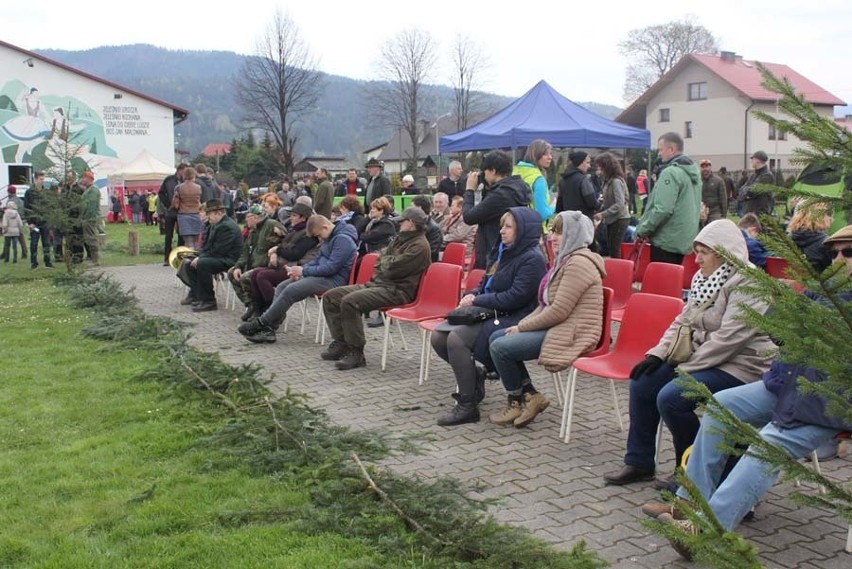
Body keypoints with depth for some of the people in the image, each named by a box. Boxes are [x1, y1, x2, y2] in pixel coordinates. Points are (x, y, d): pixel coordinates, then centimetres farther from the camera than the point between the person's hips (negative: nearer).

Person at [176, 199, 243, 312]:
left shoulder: (227, 226, -20)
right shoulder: (215, 225, 14)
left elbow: (218, 251, -24)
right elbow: (206, 245, 17)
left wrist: (200, 259, -17)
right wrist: (200, 256, -3)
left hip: (227, 260, -11)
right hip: (217, 257, 11)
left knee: (202, 264, -32)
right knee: (189, 263, 9)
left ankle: (209, 302, -25)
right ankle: (195, 295, 17)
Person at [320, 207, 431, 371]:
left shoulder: (419, 246, -12)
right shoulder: (400, 239, 20)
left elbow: (392, 269, -20)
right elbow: (380, 262, 24)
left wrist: (385, 260, 1)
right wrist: (388, 261, 2)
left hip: (395, 290, -10)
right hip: (378, 283, 10)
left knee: (350, 301, -31)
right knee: (331, 296, 2)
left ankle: (356, 354, -21)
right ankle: (341, 343, 5)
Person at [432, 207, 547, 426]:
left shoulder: (532, 259, -13)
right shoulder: (505, 251, 15)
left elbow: (515, 297, -21)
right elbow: (487, 284, 23)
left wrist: (477, 301, -14)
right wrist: (472, 294, 1)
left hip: (512, 320, -9)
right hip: (490, 313, 9)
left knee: (457, 338, -27)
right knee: (438, 337, -4)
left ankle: (467, 407, -17)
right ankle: (475, 375, 16)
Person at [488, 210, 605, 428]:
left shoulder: (579, 263, -18)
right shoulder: (565, 259, 16)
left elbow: (559, 311, -23)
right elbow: (545, 304, 17)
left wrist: (523, 327, -13)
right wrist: (521, 324, 4)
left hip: (571, 334, -11)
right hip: (556, 326, 11)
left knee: (500, 347, -16)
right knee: (496, 337, 8)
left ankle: (517, 401, 6)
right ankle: (530, 395, 8)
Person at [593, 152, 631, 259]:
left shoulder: (616, 181, -18)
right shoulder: (608, 180, 9)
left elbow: (620, 204, -23)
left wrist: (603, 214, -22)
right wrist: (599, 210, -1)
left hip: (619, 220, -9)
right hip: (611, 219, 9)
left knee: (614, 251, -7)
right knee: (609, 250, 11)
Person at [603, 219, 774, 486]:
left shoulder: (747, 285, -19)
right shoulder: (703, 277, 8)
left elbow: (728, 339, -25)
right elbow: (683, 321, 12)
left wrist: (685, 368, -20)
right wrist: (657, 354, -2)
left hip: (740, 365, -9)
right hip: (704, 358, 9)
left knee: (671, 398, -25)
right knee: (641, 383, 0)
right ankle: (639, 463, 12)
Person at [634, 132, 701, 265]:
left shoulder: (670, 172, -16)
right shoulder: (693, 171, 14)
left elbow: (662, 209, -24)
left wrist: (642, 230, -12)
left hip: (667, 241, -9)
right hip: (685, 239, 9)